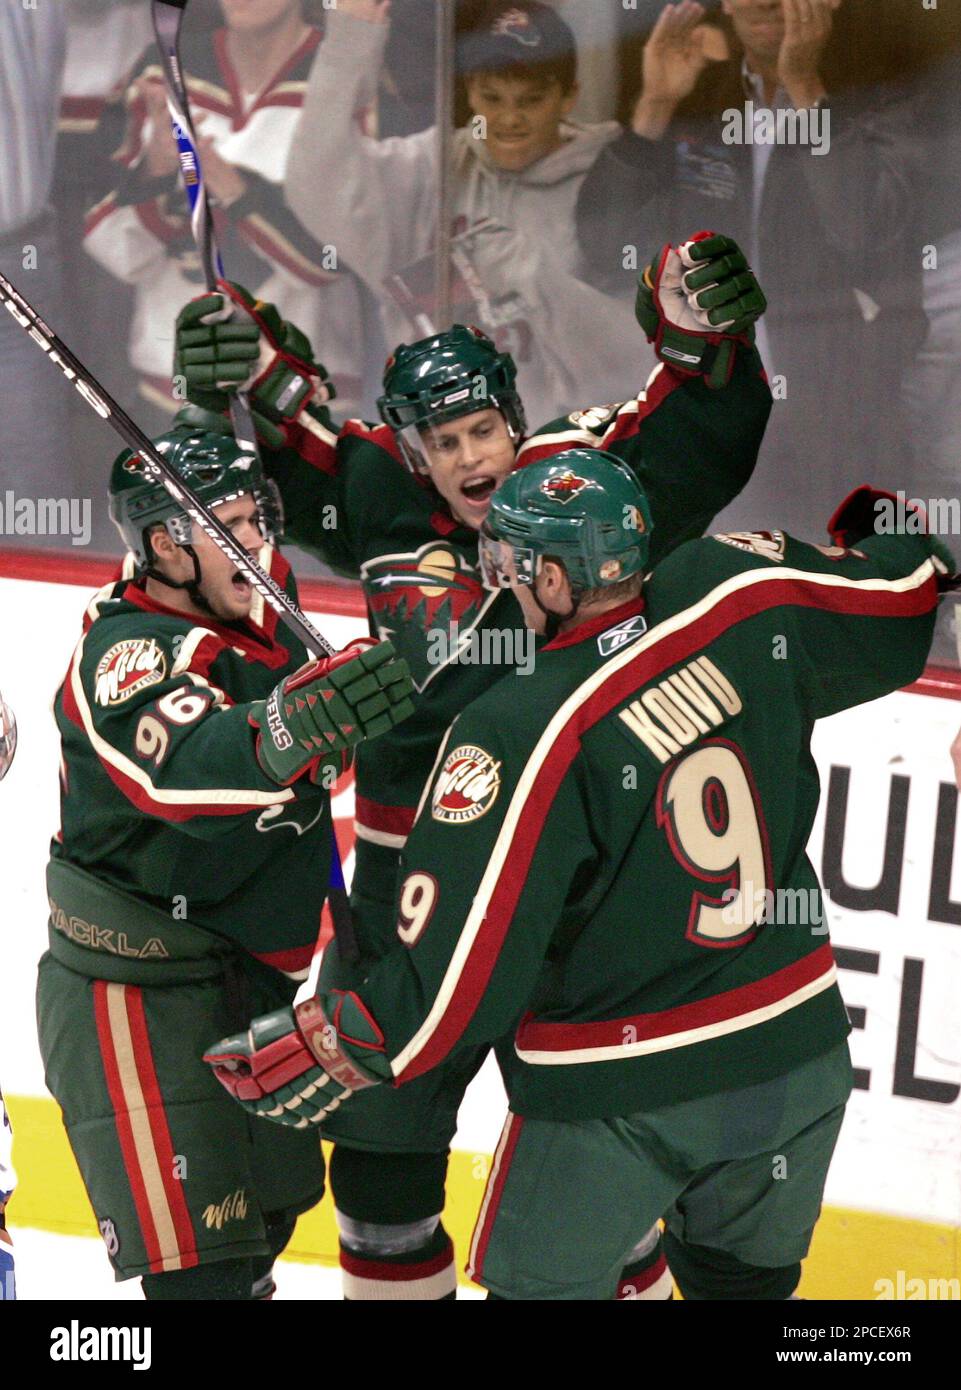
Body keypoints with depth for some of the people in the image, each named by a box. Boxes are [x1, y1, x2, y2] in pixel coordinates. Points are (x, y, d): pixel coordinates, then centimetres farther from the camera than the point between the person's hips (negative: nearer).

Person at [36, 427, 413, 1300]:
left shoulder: (253, 609, 2)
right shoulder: (127, 654, -23)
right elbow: (187, 772, -44)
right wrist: (294, 721, -62)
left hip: (246, 976, 9)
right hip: (137, 998, -9)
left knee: (267, 1217, 22)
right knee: (203, 1263, -13)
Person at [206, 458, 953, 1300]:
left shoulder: (520, 734, -22)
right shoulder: (738, 599, -10)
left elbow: (460, 973, -21)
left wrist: (328, 1056, -8)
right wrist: (877, 540, 27)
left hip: (619, 1100, -5)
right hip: (799, 1057, 5)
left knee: (540, 1282, 15)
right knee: (744, 1277, 25)